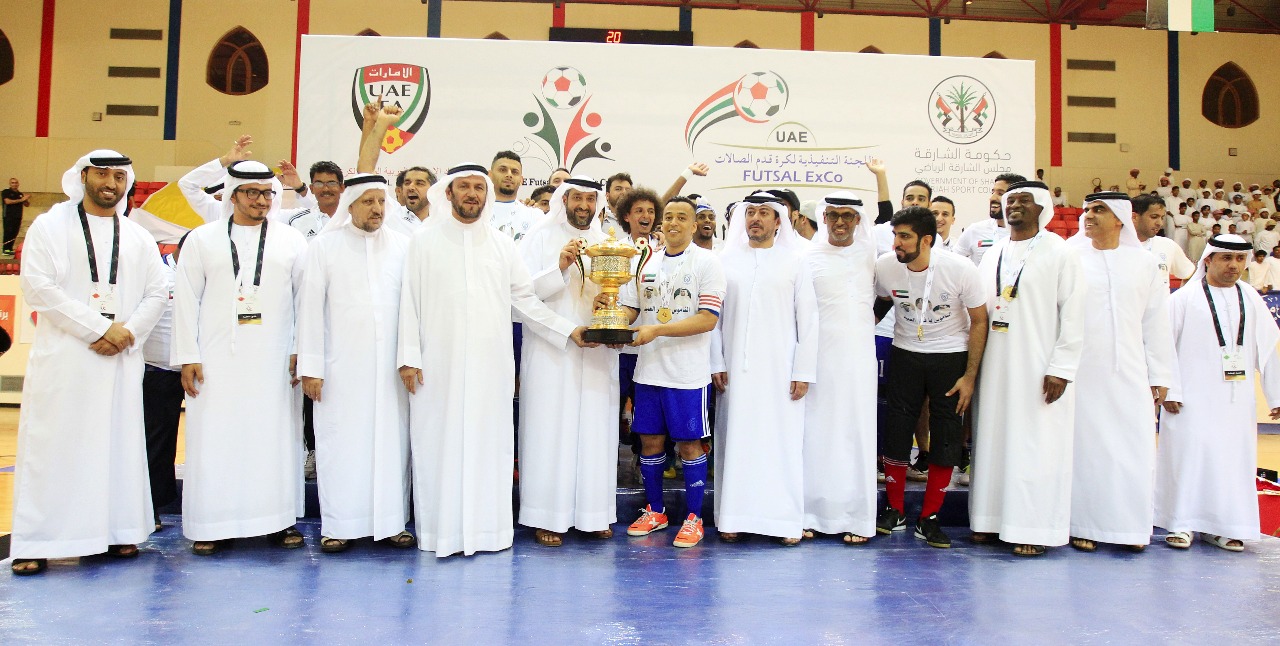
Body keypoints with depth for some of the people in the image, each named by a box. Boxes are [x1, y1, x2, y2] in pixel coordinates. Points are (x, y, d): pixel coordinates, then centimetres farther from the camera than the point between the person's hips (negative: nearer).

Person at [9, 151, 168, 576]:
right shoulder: (50, 227, 5)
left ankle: (117, 531, 12)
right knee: (52, 446, -2)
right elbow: (38, 286, -7)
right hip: (63, 357, -3)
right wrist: (99, 328, -14)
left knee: (120, 443, 4)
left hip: (121, 360, 3)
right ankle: (35, 543, 4)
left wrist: (126, 333, -9)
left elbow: (155, 295, 10)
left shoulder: (138, 238, 15)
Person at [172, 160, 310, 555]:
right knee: (214, 440, 0)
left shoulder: (292, 241, 9)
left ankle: (280, 519, 11)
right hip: (217, 360, 0)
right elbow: (186, 300, 5)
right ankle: (212, 525, 10)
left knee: (276, 438, 1)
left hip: (274, 360, 0)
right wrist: (187, 357, -1)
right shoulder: (202, 239, 9)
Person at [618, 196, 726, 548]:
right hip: (648, 369, 5)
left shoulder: (707, 261, -4)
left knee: (689, 443, 3)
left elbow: (708, 319, -12)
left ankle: (693, 518, 16)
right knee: (650, 440, 11)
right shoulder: (646, 262, 11)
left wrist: (657, 330, -19)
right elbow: (630, 308, 13)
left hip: (688, 371, -4)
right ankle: (654, 511, 27)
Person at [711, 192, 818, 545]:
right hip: (736, 369, 1)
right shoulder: (726, 259, 8)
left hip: (780, 370, -1)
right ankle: (734, 517, 12)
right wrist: (716, 363, 0)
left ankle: (785, 520, 9)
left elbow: (808, 319, 2)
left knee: (782, 441, 0)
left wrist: (803, 371, -4)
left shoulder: (795, 261, 4)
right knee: (736, 440, 4)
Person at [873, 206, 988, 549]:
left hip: (951, 356, -1)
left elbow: (979, 321, -9)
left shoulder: (960, 269, -19)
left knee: (946, 439, -1)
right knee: (896, 430, 1)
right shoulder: (885, 267, -13)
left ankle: (929, 519, 12)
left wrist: (970, 376, -10)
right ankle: (895, 511, 18)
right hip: (905, 354, 2)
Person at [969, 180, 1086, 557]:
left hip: (1039, 368, -5)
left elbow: (1073, 314, -7)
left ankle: (1033, 529, 6)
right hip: (995, 367, 5)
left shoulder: (1060, 254, -2)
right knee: (993, 440, 7)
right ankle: (993, 520, 16)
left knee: (1036, 447, -2)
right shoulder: (992, 257, 13)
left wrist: (1061, 368, -13)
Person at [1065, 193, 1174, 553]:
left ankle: (1130, 525, 15)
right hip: (1081, 371, -2)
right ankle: (1084, 525, 11)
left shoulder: (1146, 264, 8)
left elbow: (1156, 323, 10)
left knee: (1135, 448, 2)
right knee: (1083, 445, 1)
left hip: (1130, 373, 2)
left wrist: (1160, 375, 8)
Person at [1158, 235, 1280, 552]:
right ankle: (1182, 523, 6)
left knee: (1233, 459, 6)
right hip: (1192, 398, -4)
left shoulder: (1251, 300, 9)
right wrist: (1169, 390, -11)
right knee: (1188, 455, -3)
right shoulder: (1184, 298, -2)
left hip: (1236, 398, 4)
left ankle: (1220, 526, 16)